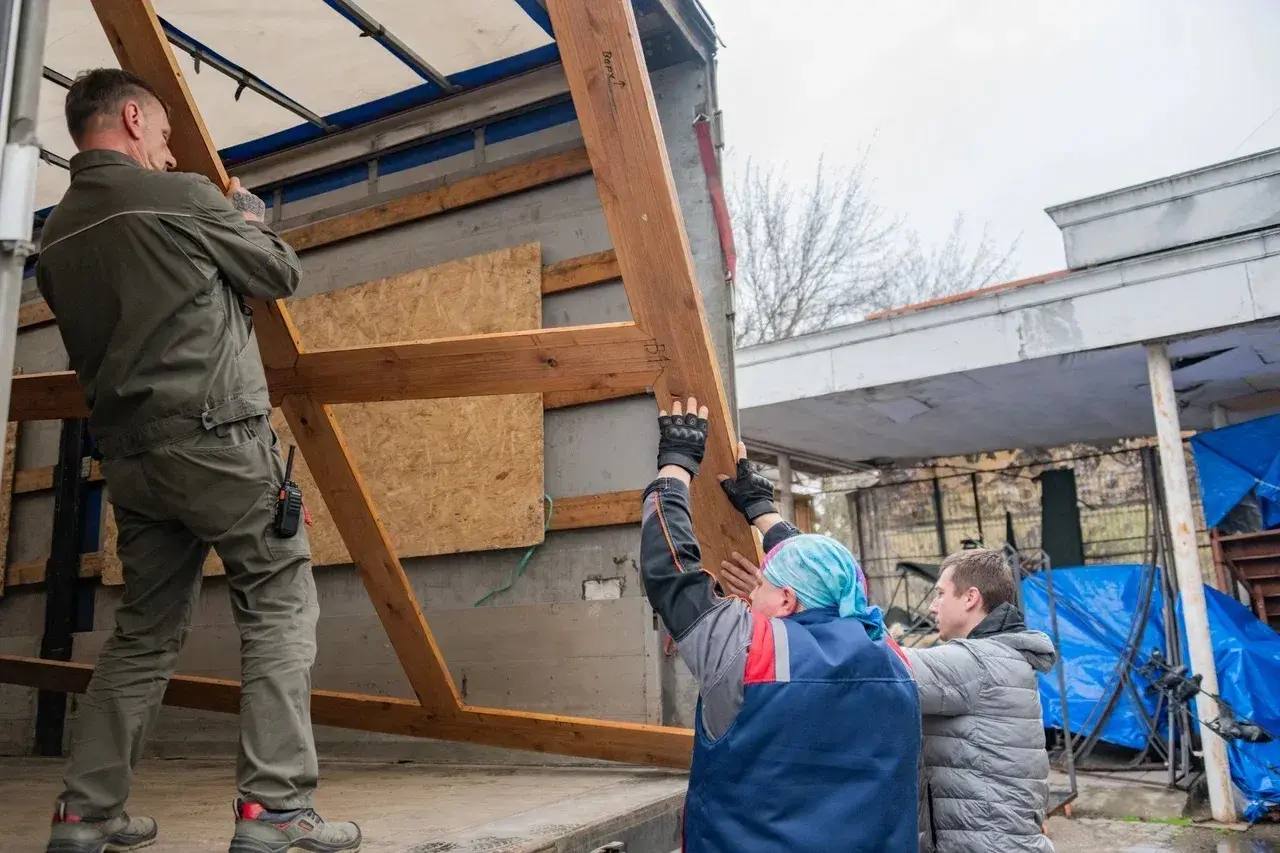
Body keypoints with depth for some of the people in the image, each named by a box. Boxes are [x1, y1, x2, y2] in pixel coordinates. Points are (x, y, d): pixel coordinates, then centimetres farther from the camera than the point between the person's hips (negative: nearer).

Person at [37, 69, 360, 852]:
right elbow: (282, 273, 4)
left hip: (130, 455, 7)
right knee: (281, 603, -2)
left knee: (146, 630, 15)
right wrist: (247, 209, 23)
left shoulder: (57, 237, 15)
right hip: (216, 439, -7)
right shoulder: (180, 197, -5)